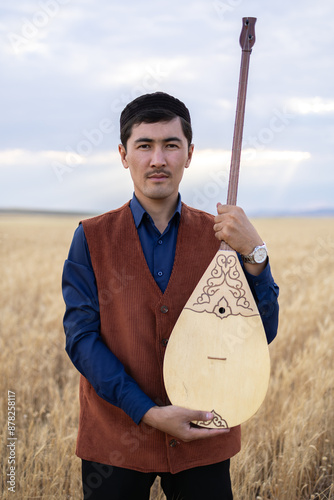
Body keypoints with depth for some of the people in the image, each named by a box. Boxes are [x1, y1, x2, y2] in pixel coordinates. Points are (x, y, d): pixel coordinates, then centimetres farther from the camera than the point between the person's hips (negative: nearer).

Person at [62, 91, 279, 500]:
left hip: (204, 436, 1)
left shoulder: (219, 236, 2)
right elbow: (81, 337, -8)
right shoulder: (92, 238, -1)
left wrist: (253, 252, -18)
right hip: (116, 438, -1)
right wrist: (148, 413, -18)